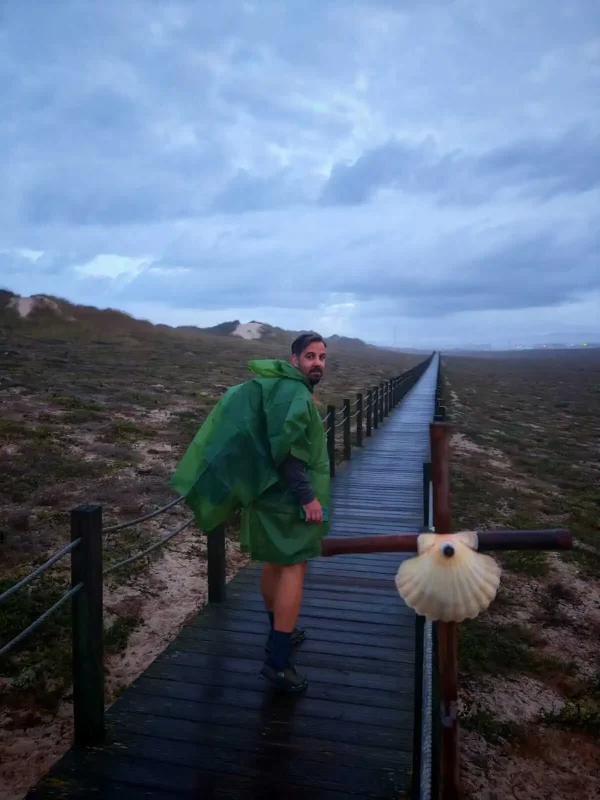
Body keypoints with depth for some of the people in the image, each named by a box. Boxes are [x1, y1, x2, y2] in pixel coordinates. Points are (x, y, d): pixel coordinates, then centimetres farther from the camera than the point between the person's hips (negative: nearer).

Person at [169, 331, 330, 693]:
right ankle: (278, 662, -3)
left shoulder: (292, 389, 15)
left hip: (271, 491, 10)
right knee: (294, 567, -6)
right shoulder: (293, 392, -18)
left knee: (275, 562, 19)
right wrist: (307, 496, -25)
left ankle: (279, 633, 36)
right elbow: (286, 449, -26)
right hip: (287, 495, -10)